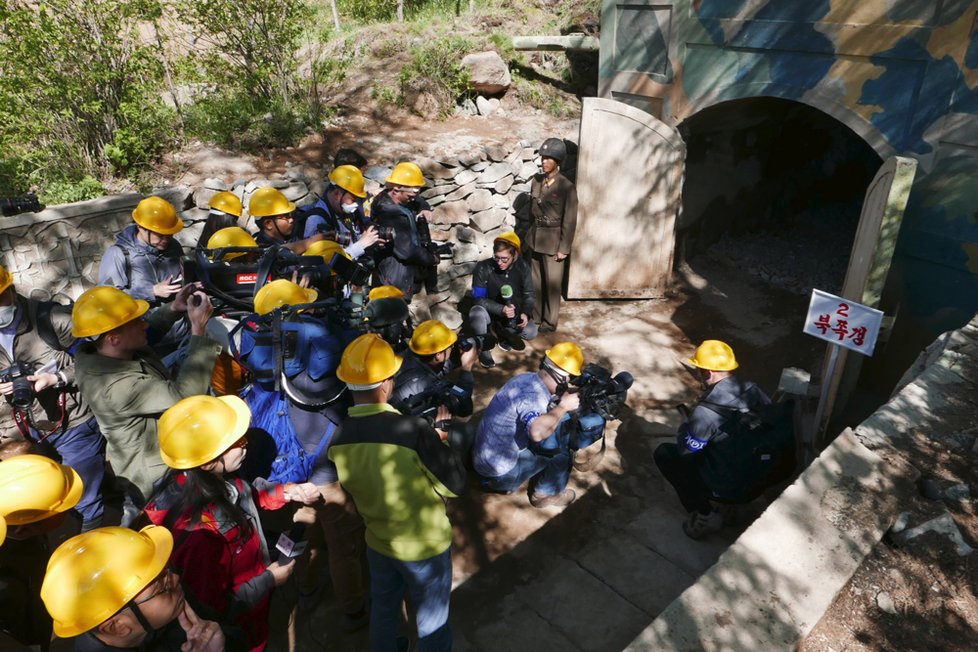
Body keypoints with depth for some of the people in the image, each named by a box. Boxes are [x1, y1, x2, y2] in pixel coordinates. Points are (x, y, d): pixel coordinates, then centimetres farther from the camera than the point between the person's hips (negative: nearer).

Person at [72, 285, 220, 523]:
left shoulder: (93, 352, -11)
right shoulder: (116, 386, -39)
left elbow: (148, 331, 9)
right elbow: (184, 394, -42)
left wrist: (172, 309, -7)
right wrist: (199, 330, -39)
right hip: (157, 476, -9)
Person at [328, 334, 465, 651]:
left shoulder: (337, 439, -16)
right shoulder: (413, 431, -33)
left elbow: (350, 491, 1)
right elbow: (456, 484, -21)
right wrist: (440, 446, -5)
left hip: (377, 542, 5)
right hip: (425, 545, -5)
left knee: (383, 610, 29)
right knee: (432, 620, 20)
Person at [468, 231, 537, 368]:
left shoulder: (523, 267, -14)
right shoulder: (483, 268, -24)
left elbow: (530, 294, -7)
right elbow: (479, 299, -22)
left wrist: (526, 313, -27)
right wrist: (501, 309, -36)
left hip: (513, 313, 3)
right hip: (491, 312, -3)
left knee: (531, 332, -22)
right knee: (476, 312, -36)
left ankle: (504, 332, 10)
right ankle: (483, 349, -13)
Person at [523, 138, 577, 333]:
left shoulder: (566, 187, -14)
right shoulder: (536, 181, 3)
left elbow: (569, 221, -13)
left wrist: (564, 249, -13)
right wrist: (530, 236, 14)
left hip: (553, 240, -5)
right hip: (534, 238, 6)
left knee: (552, 283, 5)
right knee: (535, 280, 14)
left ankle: (550, 322, 18)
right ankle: (535, 316, 29)